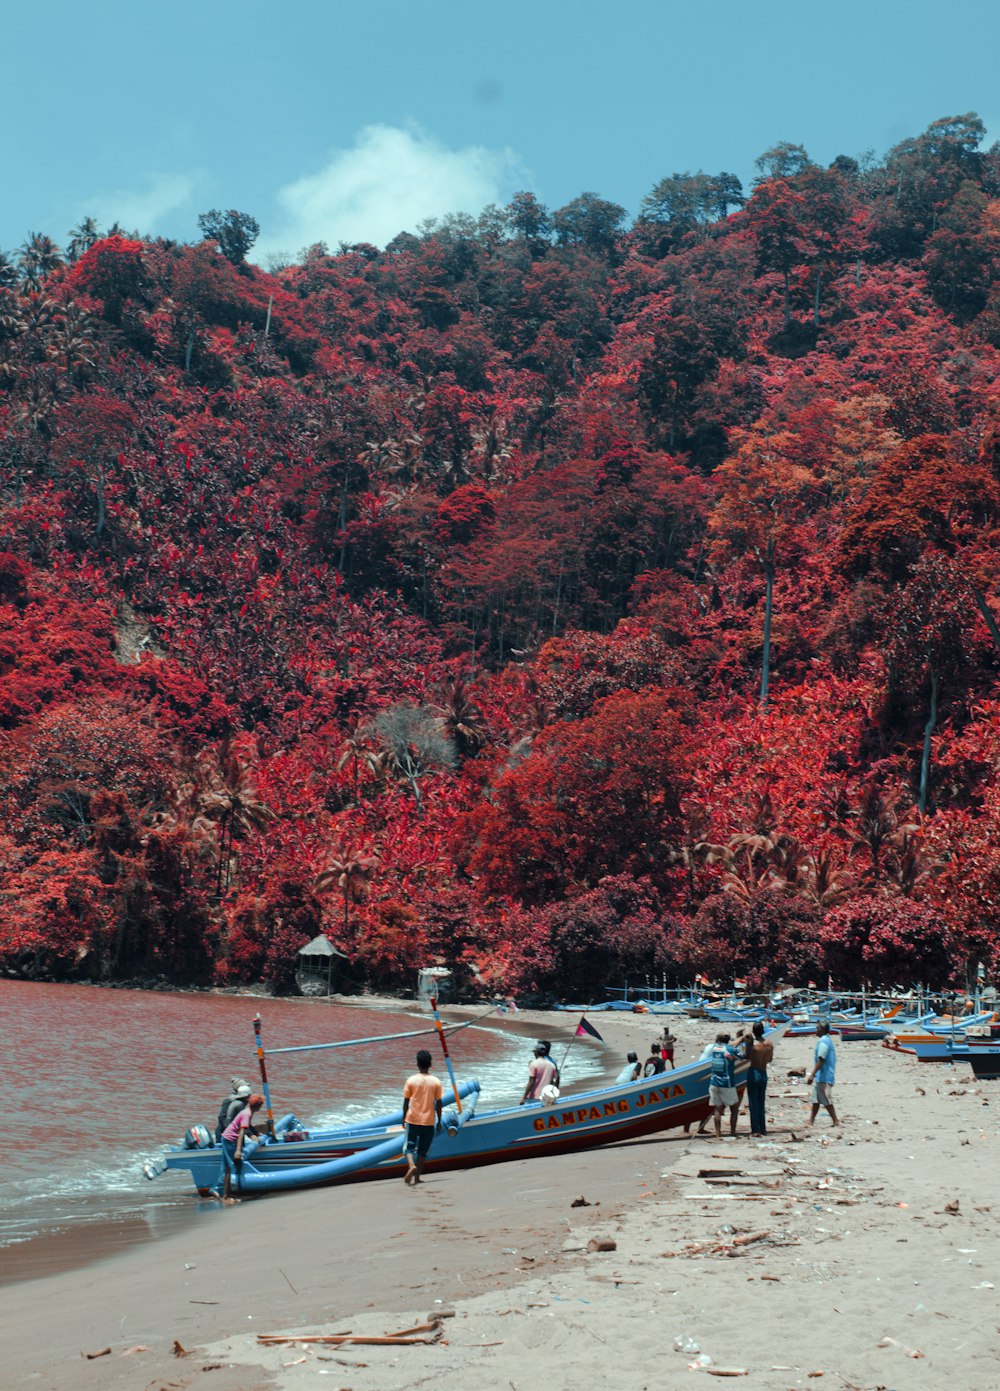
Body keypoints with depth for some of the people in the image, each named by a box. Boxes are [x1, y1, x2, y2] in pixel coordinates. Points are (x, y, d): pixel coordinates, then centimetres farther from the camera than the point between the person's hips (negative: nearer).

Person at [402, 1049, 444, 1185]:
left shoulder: (411, 1080, -6)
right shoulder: (436, 1082, -4)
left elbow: (406, 1102, -2)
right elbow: (438, 1103, -1)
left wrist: (404, 1118, 11)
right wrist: (439, 1121, 8)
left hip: (413, 1119, -1)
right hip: (429, 1121, 1)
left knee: (409, 1147, 7)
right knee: (423, 1151, 12)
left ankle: (411, 1165, -21)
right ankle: (417, 1177, 12)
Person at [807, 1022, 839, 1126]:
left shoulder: (823, 1042, -17)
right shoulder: (828, 1040, 14)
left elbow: (821, 1061, -22)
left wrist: (812, 1075, -23)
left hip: (823, 1077, -10)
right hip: (820, 1077, 10)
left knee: (826, 1100, -3)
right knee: (815, 1099, 13)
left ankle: (835, 1121, 4)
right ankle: (811, 1121, 17)